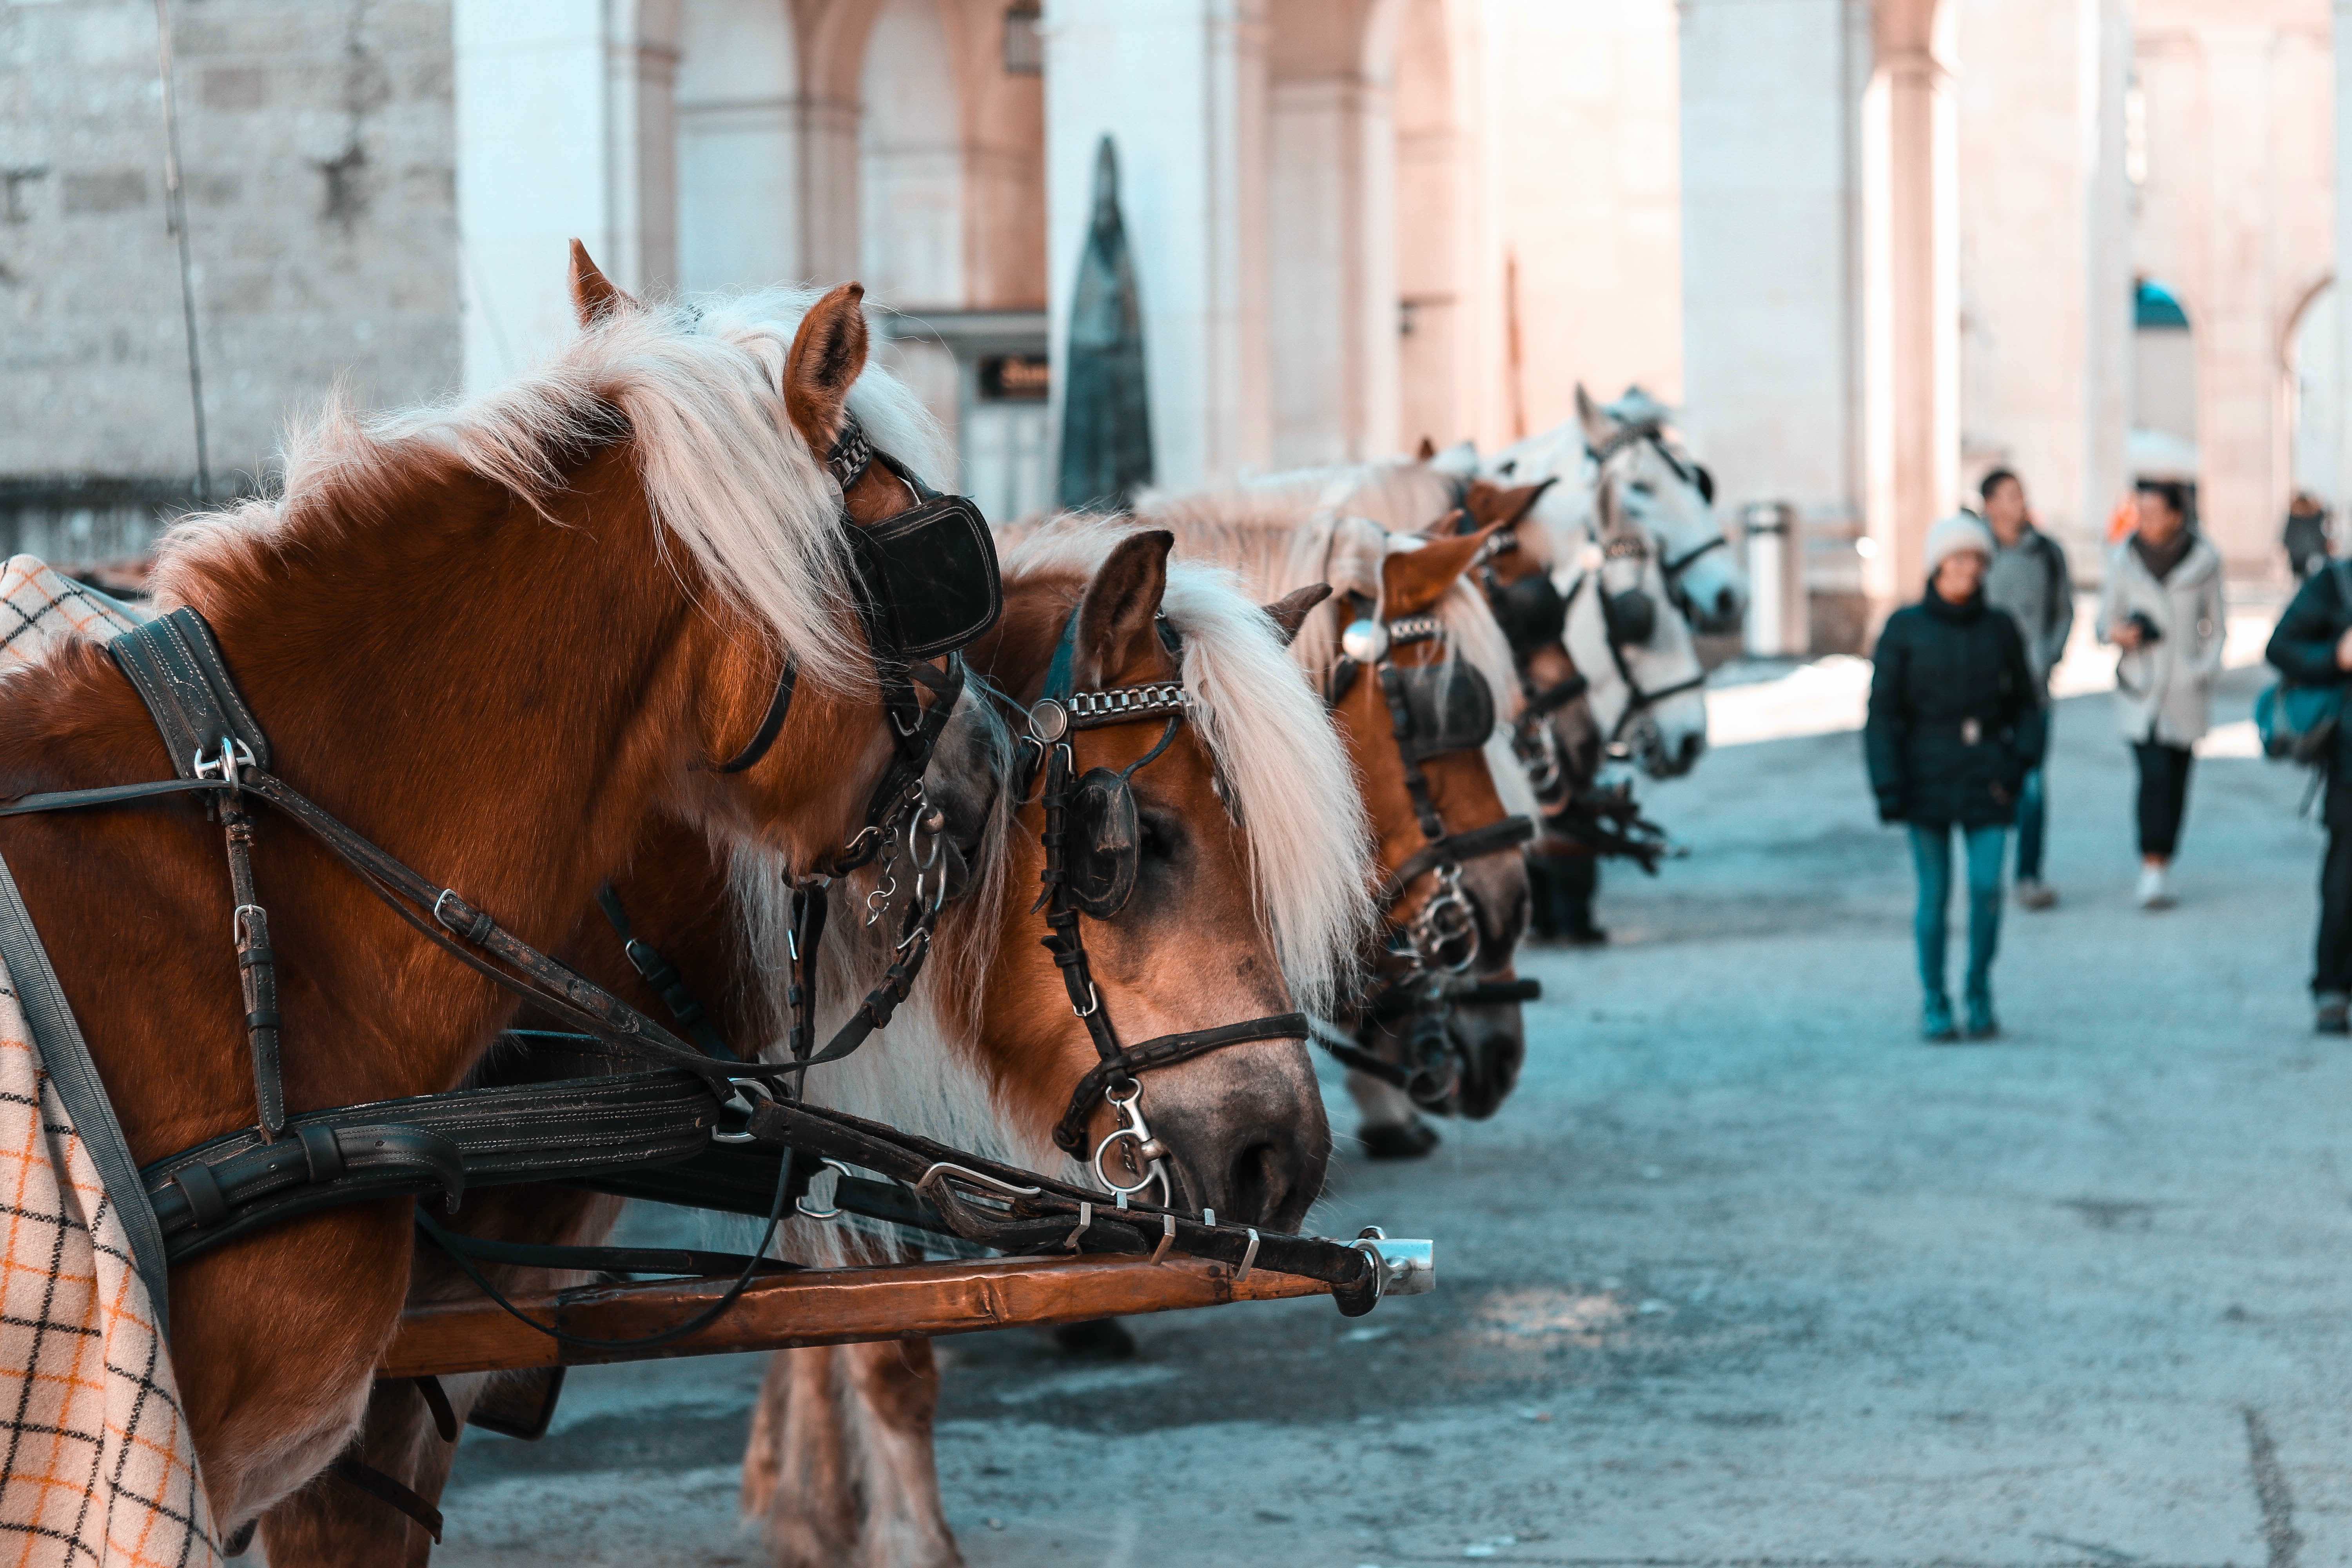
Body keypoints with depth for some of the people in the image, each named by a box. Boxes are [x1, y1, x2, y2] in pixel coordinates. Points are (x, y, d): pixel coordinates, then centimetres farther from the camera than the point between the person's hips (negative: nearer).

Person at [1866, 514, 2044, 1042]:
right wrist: (1888, 786, -8)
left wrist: (2021, 758, -3)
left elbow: (2024, 703, 14)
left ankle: (1979, 996, 11)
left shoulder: (2000, 629, 5)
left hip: (1987, 780, 1)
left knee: (1987, 888, -6)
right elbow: (1883, 711, -1)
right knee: (1934, 894, 1)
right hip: (1928, 776, -1)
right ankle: (1934, 1005, 14)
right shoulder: (1905, 629, 0)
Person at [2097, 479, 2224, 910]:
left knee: (2177, 775, 5)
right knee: (2154, 773, -15)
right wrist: (2117, 633, -14)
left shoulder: (2204, 559, 0)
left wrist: (2207, 668, -2)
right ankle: (2153, 868, -15)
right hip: (2140, 683, -1)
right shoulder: (2124, 559, 0)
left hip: (2186, 685, 1)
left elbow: (2216, 624, 9)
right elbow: (2106, 619, 9)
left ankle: (2161, 867, 16)